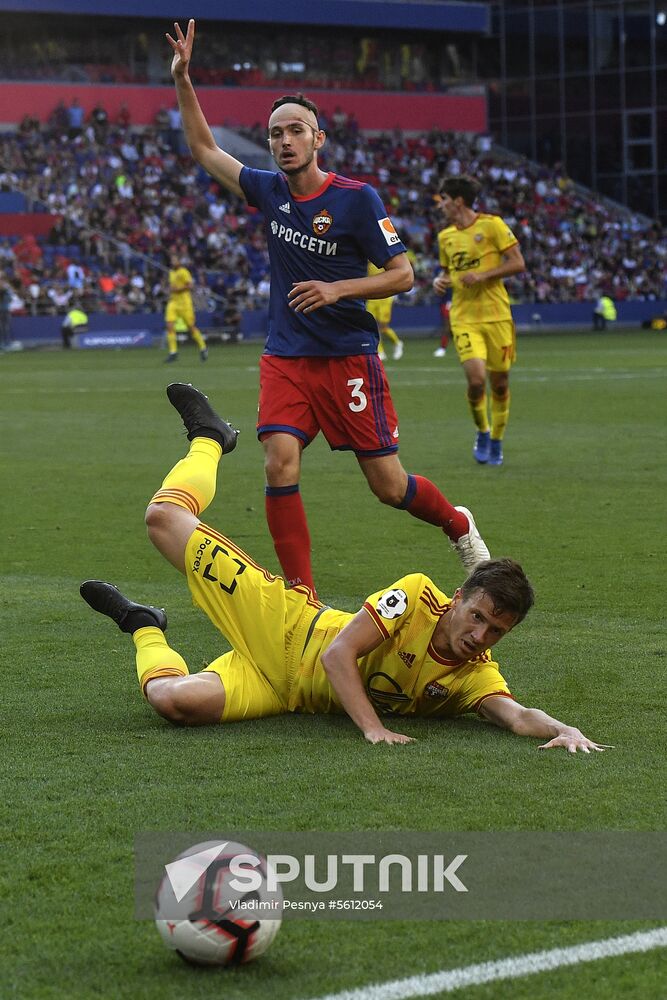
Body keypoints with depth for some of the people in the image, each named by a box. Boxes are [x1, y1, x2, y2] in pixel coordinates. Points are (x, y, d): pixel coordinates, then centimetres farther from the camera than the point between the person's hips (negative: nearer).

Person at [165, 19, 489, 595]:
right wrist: (183, 80, 6)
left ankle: (458, 526, 32)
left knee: (389, 487, 0)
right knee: (280, 467, -16)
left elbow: (402, 274, -7)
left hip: (348, 357, -4)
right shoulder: (270, 191, 5)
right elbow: (204, 149, 16)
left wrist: (338, 289, -20)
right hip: (286, 358, 4)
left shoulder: (356, 199, -9)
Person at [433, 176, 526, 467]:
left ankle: (496, 442, 23)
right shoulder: (445, 236, 11)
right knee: (476, 379, -17)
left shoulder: (492, 225, -4)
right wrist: (440, 281, 2)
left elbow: (518, 263, -6)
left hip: (496, 315, -2)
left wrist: (483, 276, -16)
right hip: (464, 318, 2)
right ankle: (482, 432, 9)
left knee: (499, 383, 4)